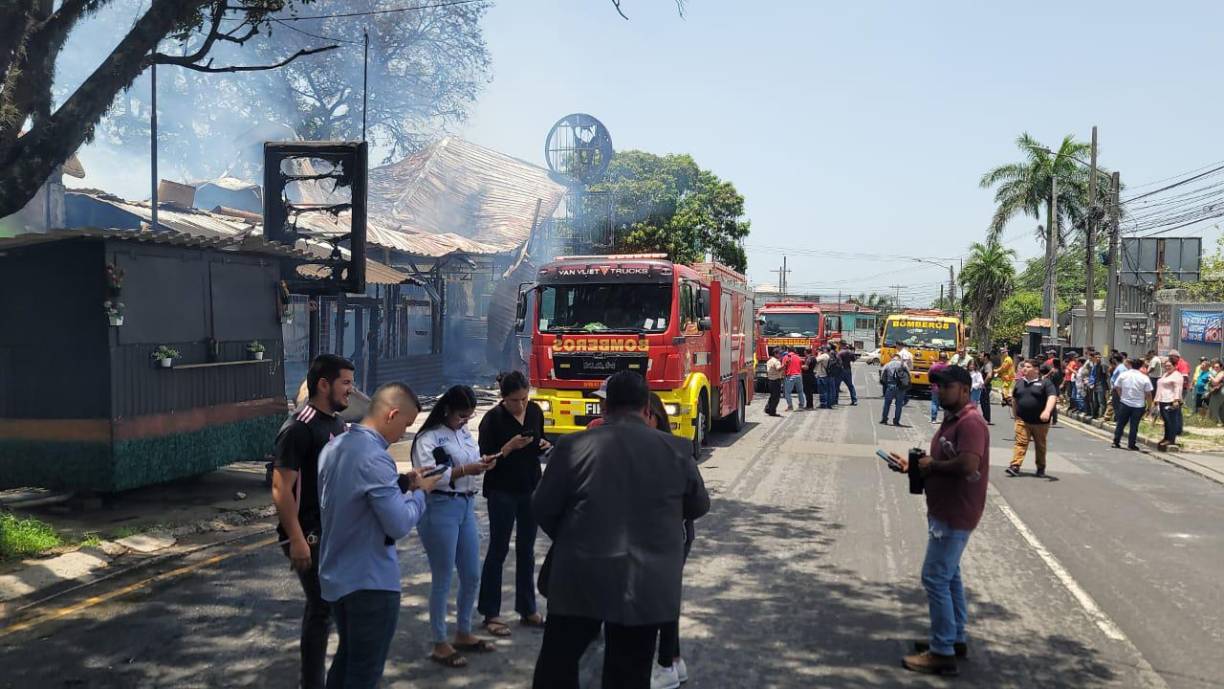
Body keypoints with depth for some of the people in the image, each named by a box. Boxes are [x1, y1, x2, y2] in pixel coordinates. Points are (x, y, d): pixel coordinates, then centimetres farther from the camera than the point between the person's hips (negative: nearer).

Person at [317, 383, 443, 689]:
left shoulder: (334, 447, 4)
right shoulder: (374, 458, -25)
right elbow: (400, 525, -26)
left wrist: (401, 483, 7)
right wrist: (419, 491, -9)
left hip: (335, 576, 9)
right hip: (370, 582, -9)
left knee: (346, 657, 23)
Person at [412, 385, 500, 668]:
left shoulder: (464, 432, 11)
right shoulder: (428, 438, -12)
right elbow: (426, 477, -21)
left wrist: (483, 463, -5)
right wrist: (465, 470, -25)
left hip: (466, 507, 8)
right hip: (439, 510, -8)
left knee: (472, 576, 15)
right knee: (443, 579, 3)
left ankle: (463, 634, 33)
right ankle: (440, 645, 16)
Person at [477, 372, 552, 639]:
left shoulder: (535, 411, 1)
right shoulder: (493, 418, -13)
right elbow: (486, 458, -12)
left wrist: (544, 445, -6)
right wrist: (509, 448, -27)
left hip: (531, 489, 5)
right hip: (502, 492, -5)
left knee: (526, 550, 12)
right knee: (498, 550, 2)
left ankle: (527, 610, 22)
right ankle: (490, 614, 11)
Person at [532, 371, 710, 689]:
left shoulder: (573, 446, -6)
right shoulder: (676, 449, -3)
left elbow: (542, 508, 0)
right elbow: (699, 506, 11)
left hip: (580, 579, -1)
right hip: (646, 585, 1)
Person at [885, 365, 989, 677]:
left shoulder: (970, 422, -20)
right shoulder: (951, 419, 13)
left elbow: (967, 465, -32)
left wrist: (932, 465, -18)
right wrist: (911, 465, 4)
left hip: (955, 514, -11)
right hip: (945, 511, 11)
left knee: (935, 578, -8)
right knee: (949, 575, 19)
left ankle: (942, 653, -1)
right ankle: (956, 638, 31)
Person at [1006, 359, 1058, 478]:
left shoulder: (1045, 382, -5)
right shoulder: (1020, 382, 11)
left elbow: (1052, 397, -19)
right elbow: (1014, 398, 24)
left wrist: (1047, 411, -34)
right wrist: (1015, 413, 18)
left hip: (1040, 422, -2)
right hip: (1022, 420, 3)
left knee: (1040, 445, 11)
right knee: (1021, 443, -9)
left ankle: (1041, 468, 25)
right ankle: (1015, 466, -16)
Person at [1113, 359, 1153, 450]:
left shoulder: (1123, 375, -3)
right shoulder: (1145, 378, -9)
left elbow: (1117, 388, 5)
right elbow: (1148, 394, -6)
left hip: (1124, 403, 2)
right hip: (1138, 405, -1)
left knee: (1120, 423, 13)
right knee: (1134, 425, 4)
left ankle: (1116, 442, 14)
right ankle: (1131, 445, 7)